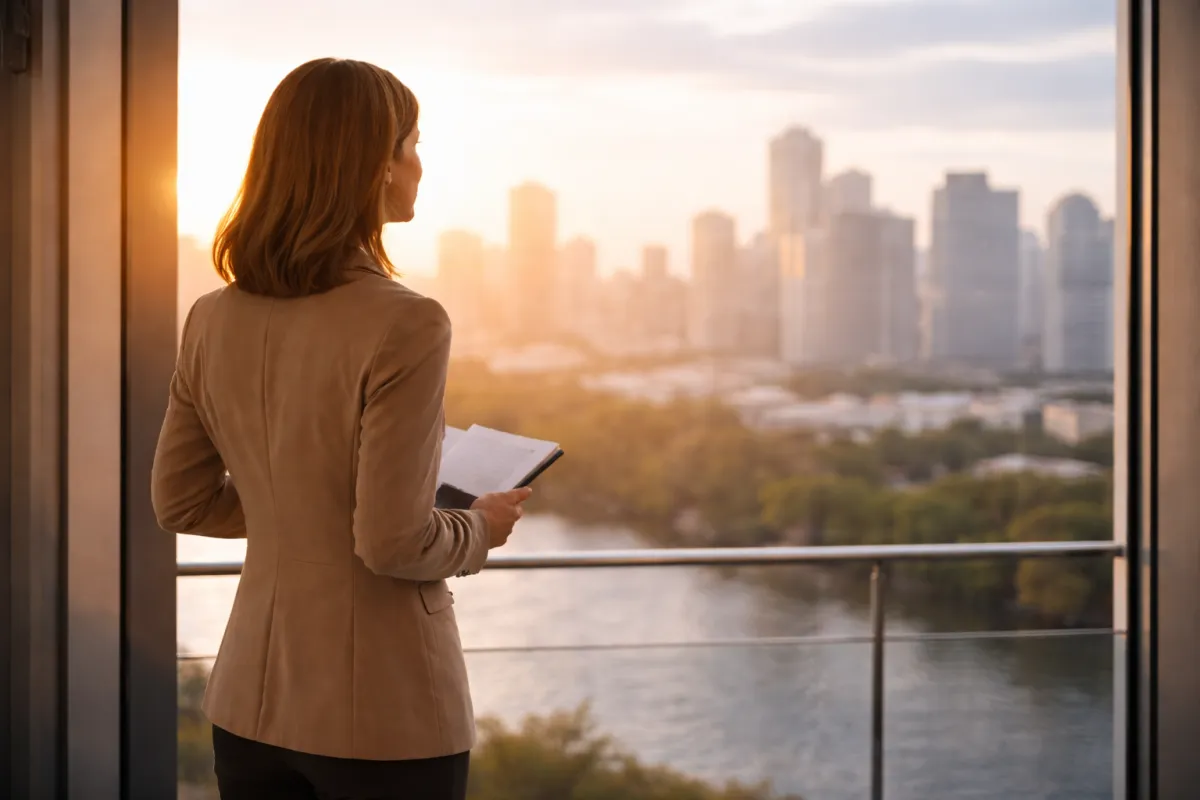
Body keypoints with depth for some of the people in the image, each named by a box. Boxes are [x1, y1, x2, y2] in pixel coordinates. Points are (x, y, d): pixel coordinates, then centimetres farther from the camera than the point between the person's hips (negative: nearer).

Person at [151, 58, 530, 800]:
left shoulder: (213, 320, 0)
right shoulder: (404, 327, -19)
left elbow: (181, 502, 9)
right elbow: (393, 543, -19)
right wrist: (480, 530, -1)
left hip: (252, 701, 6)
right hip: (384, 716, -6)